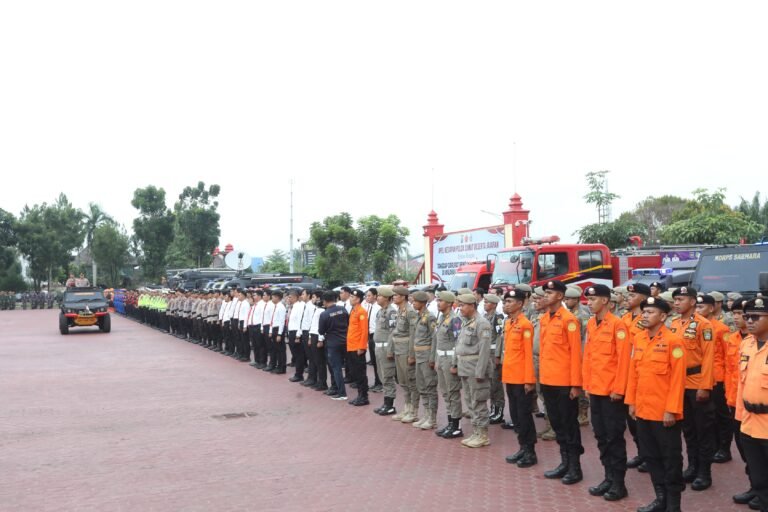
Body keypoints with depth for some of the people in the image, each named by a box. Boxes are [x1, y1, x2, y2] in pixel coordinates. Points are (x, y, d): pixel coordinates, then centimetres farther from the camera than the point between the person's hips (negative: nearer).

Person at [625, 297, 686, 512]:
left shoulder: (673, 341, -13)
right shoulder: (638, 339, 6)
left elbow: (678, 379, -15)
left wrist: (671, 410, -17)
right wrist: (631, 402, 10)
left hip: (664, 412, -6)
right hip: (643, 409, 7)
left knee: (670, 458, 5)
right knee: (650, 456, 15)